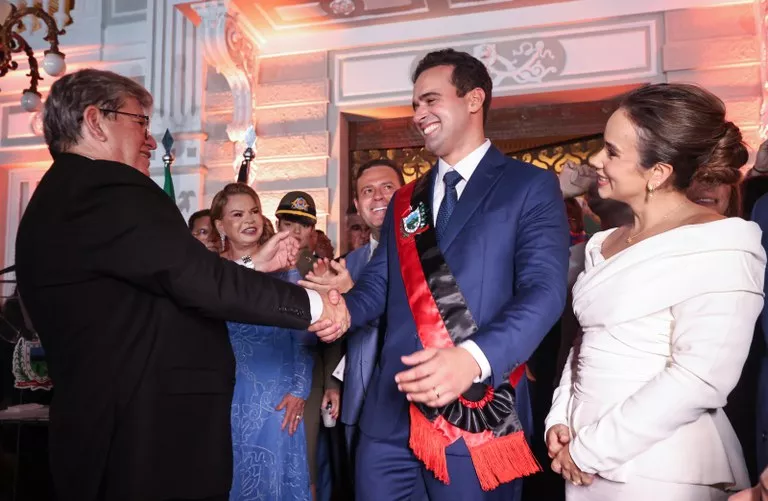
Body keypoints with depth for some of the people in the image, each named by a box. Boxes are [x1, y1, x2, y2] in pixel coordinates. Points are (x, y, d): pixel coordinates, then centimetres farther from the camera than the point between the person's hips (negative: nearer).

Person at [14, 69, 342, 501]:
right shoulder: (107, 192, -17)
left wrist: (256, 266, 16)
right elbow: (203, 284, -23)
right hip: (156, 442, -10)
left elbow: (174, 287, 14)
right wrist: (313, 305, -13)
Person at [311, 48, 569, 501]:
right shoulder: (405, 201, 17)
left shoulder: (531, 186, -2)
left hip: (479, 413, -5)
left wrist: (474, 358, -29)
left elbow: (544, 291, -14)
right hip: (391, 412, 5)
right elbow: (377, 286, 14)